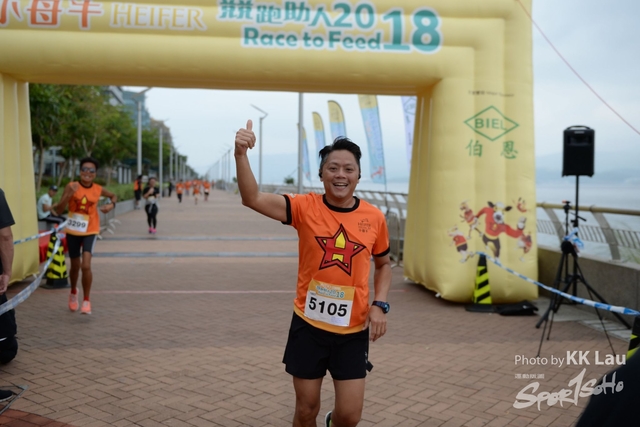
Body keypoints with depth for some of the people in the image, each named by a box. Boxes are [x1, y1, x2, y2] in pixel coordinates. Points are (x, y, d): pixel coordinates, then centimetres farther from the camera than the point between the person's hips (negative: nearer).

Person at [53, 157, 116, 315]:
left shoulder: (98, 189, -5)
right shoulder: (71, 186, -9)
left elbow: (113, 196, 17)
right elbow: (59, 210, -13)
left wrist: (111, 204, -5)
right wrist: (69, 194, -27)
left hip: (90, 231, -1)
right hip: (73, 231, 1)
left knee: (86, 265, -17)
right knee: (75, 266, 15)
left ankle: (87, 301, 0)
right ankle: (73, 292, 46)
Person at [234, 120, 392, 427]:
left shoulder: (374, 217, -3)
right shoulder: (305, 207, -9)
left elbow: (383, 264, 12)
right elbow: (253, 199, -22)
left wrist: (380, 305, -2)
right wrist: (241, 155, -36)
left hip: (353, 330, 1)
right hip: (308, 325, -1)